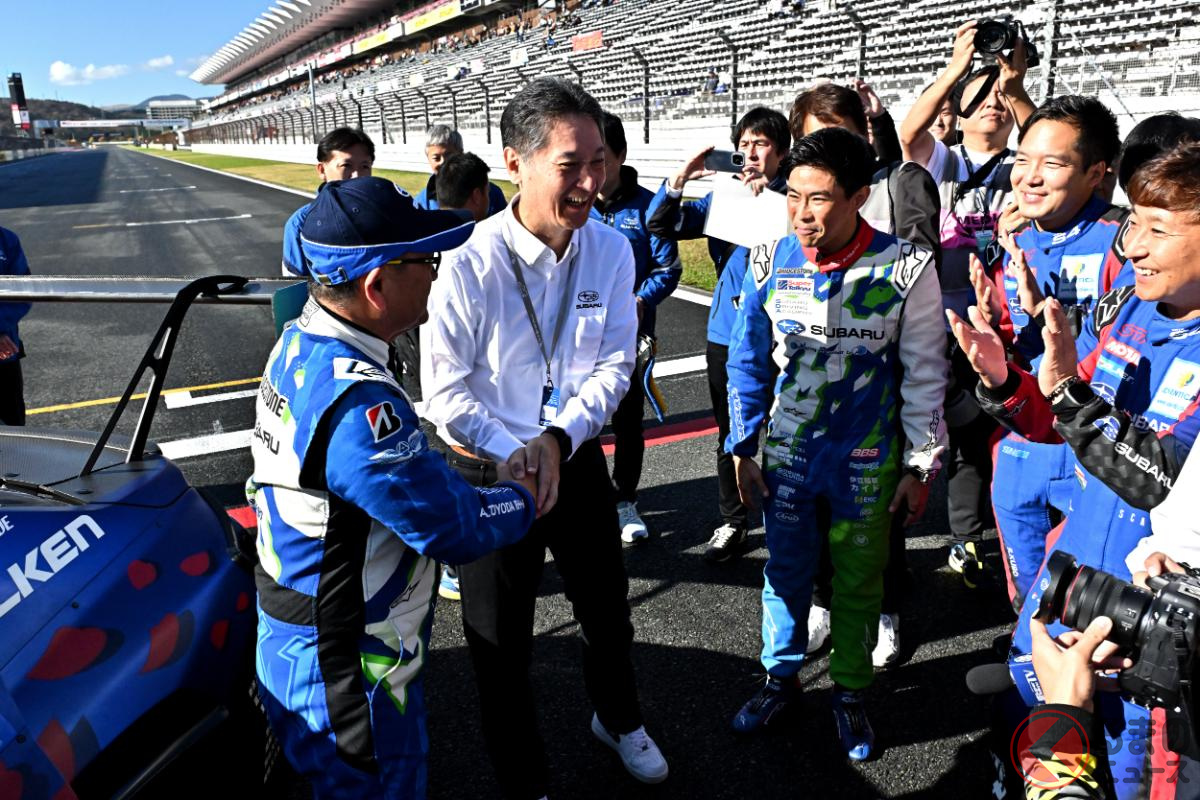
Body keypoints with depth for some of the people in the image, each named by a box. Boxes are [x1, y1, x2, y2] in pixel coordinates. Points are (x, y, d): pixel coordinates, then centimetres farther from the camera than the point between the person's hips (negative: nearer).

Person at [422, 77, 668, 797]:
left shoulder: (612, 250, -11)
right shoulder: (472, 263, -22)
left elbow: (614, 365, -7)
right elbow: (446, 392, -16)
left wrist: (557, 440, -19)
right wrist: (516, 456, -22)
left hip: (578, 459, 4)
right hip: (491, 470, -3)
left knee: (609, 613, 24)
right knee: (502, 642, 14)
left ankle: (619, 720, 56)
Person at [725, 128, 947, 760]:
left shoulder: (905, 268, -15)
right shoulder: (769, 262, -8)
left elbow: (924, 375, -6)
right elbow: (749, 362, 2)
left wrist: (922, 467, -3)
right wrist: (742, 450, 3)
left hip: (867, 462, -1)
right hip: (786, 454, 2)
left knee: (858, 582, 15)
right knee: (785, 572, 17)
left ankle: (850, 690, 37)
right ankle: (781, 675, 39)